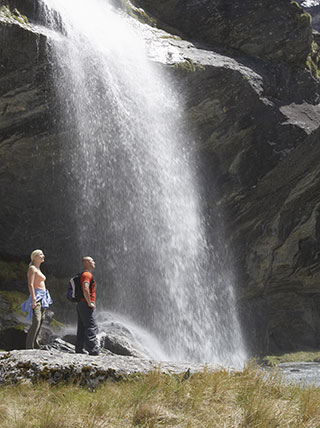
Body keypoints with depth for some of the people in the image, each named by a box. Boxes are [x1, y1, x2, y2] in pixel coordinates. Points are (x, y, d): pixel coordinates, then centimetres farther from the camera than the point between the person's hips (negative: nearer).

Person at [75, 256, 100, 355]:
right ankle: (93, 351, -11)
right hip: (86, 305, -10)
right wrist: (89, 303, -21)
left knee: (82, 328, 11)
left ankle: (79, 349, 14)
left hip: (81, 305, 10)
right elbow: (85, 289, -28)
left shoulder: (83, 274, 20)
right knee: (91, 328, -10)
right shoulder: (87, 274, -13)